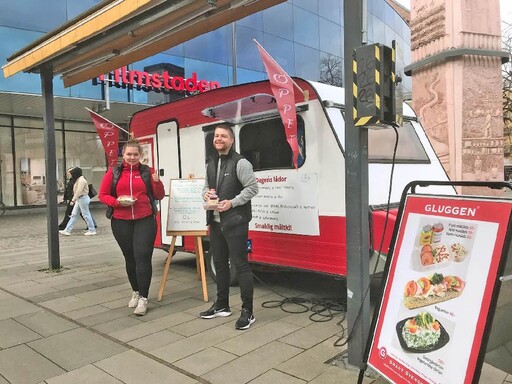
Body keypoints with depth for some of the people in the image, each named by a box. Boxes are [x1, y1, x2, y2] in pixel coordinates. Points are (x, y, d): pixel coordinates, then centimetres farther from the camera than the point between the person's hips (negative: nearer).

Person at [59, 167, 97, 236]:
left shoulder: (81, 180, -17)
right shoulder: (78, 180, 14)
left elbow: (78, 192, -23)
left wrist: (73, 200, -23)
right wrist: (74, 199, 18)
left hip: (83, 198, -10)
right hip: (79, 199, 10)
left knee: (86, 214, -3)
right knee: (74, 214, 10)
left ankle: (92, 230, 6)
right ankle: (67, 230, 13)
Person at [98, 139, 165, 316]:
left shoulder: (147, 171, 3)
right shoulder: (113, 172, 4)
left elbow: (159, 196, 4)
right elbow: (102, 194, 5)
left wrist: (157, 182, -16)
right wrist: (117, 202, -13)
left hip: (145, 221, -2)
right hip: (121, 222, 2)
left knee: (142, 257, -8)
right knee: (130, 258, 12)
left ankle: (143, 298, 0)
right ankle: (136, 292, 29)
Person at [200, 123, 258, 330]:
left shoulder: (240, 163, -10)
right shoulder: (211, 163, 14)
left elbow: (252, 187, -13)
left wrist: (232, 202, -21)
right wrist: (206, 193, -1)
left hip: (235, 222, -8)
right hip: (215, 222, 8)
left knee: (240, 265, -5)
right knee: (219, 263, 17)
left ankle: (247, 312, 5)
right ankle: (222, 306, 31)